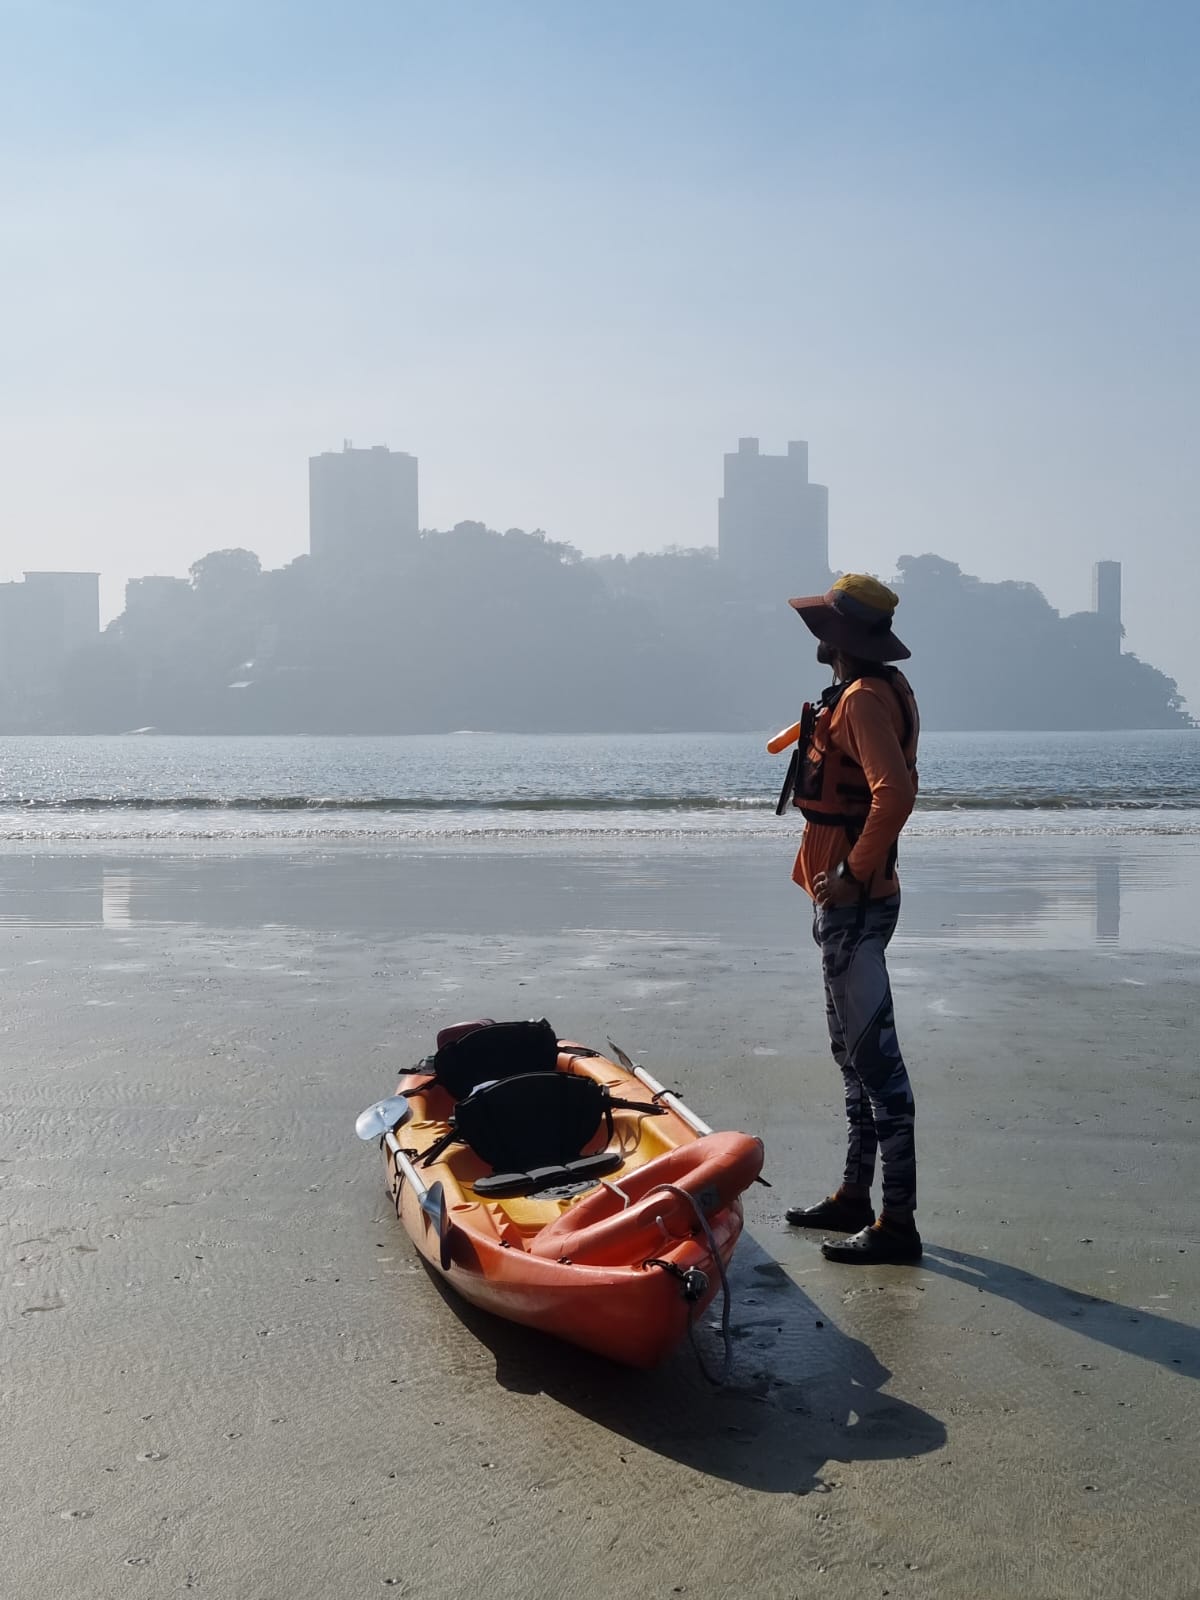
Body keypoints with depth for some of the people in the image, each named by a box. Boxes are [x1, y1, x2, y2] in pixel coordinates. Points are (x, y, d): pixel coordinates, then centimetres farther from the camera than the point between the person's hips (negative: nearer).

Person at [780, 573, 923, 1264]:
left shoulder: (866, 698, -17)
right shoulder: (872, 690, 15)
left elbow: (895, 793, -30)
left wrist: (853, 873, -24)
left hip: (854, 903, -11)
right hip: (845, 902, 11)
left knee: (875, 1054, -8)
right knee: (854, 1050, 17)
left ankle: (897, 1222, -4)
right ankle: (855, 1195, 28)